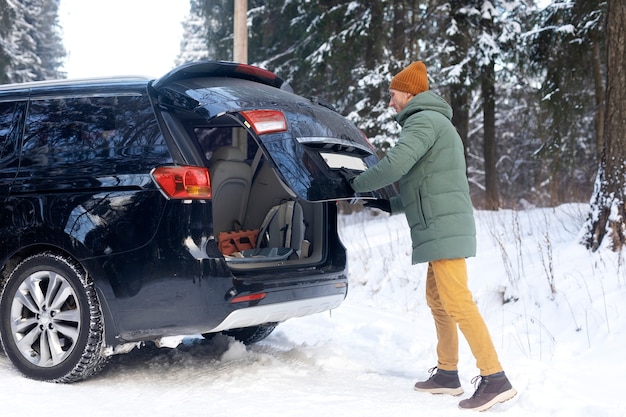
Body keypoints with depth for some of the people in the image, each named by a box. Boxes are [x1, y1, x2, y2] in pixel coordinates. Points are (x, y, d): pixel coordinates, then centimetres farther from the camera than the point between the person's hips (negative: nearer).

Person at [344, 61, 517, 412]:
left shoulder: (423, 120, -7)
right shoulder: (437, 124, 25)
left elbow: (394, 165, -21)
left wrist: (357, 183, -4)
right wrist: (391, 205, 24)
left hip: (444, 226, -11)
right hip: (444, 225, 11)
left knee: (456, 301, -13)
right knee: (437, 299, 15)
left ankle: (495, 378, -15)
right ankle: (447, 374, 21)